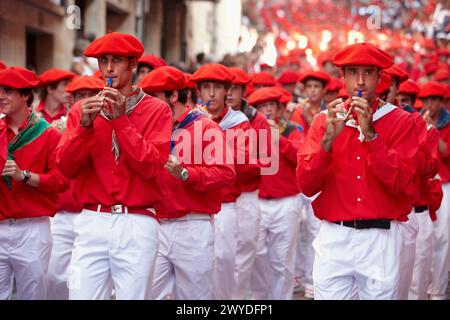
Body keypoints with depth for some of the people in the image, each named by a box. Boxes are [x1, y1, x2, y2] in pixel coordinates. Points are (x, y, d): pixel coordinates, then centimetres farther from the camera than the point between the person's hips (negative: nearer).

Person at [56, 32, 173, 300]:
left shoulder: (157, 110, 3)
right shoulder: (83, 109, 10)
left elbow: (152, 166, -9)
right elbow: (66, 168, 2)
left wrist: (121, 119, -13)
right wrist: (84, 125, -13)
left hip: (137, 224, -2)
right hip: (92, 222, 2)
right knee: (81, 294, -2)